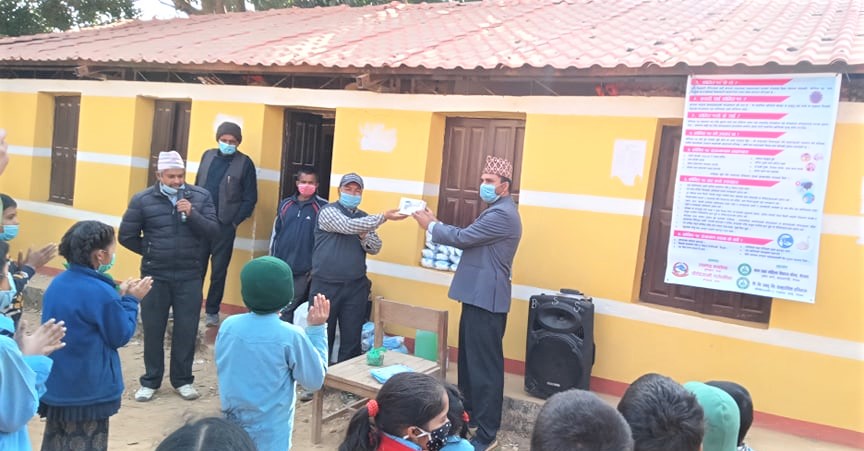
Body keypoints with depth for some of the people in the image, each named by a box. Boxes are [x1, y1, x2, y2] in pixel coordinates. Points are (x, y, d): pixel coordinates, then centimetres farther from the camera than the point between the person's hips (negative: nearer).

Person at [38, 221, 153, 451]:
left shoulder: (58, 283, 1)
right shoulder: (102, 293, -24)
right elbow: (120, 336, -13)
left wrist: (120, 296, 7)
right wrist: (131, 300, -4)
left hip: (54, 385, 8)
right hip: (87, 392, -7)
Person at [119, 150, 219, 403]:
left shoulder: (200, 197, -3)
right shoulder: (142, 200, -5)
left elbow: (213, 231, -8)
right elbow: (126, 236, 2)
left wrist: (192, 214, -22)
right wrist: (151, 252, 4)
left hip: (189, 277, 0)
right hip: (154, 277, 0)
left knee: (186, 330, 7)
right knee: (153, 330, 10)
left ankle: (182, 380, 24)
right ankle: (150, 381, 26)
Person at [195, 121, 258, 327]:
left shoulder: (245, 163, -6)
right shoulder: (208, 156, 7)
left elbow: (250, 198, -6)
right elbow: (197, 186, 12)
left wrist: (235, 222, -9)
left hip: (224, 226, -3)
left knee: (219, 271, 7)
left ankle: (212, 311, 20)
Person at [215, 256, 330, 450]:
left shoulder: (228, 326, -8)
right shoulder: (291, 336, -20)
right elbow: (316, 379, -7)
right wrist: (317, 329, -6)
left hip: (232, 427, 4)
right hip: (269, 434, -4)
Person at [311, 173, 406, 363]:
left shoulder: (365, 218, 13)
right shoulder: (328, 211, -4)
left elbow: (375, 248, 7)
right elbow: (348, 226, -22)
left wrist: (364, 236, -13)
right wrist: (384, 217, -23)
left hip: (356, 287, 4)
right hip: (326, 285, -4)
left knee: (352, 338, 7)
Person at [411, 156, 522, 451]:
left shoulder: (502, 214, -18)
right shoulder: (496, 211, 18)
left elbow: (462, 238, -18)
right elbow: (468, 239, 16)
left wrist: (430, 226, -4)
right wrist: (436, 224, 7)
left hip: (486, 299, -11)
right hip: (478, 296, 11)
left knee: (485, 364, -5)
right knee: (469, 358, 20)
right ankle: (468, 413, 34)